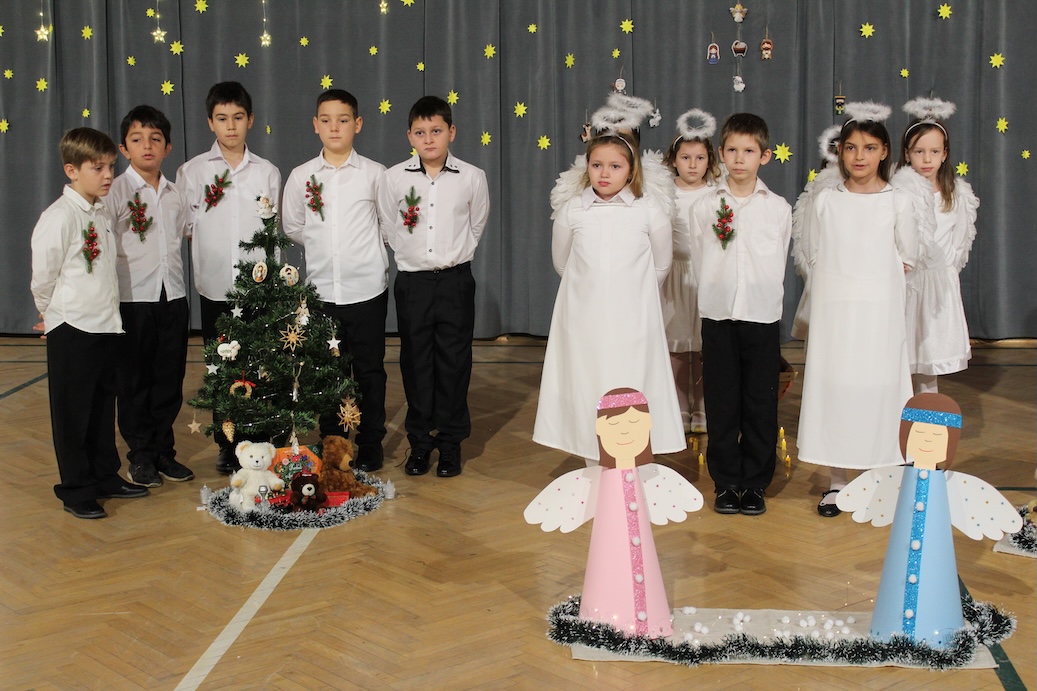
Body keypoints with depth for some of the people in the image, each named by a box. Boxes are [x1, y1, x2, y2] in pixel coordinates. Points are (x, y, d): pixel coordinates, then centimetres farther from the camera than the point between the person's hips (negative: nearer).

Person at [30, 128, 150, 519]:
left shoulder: (103, 214, 9)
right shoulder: (59, 217, -16)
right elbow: (43, 277, -12)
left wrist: (104, 309, 11)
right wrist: (55, 311, 2)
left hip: (105, 325, 7)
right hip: (71, 329, -7)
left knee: (104, 406, 16)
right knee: (73, 412, 3)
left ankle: (105, 477, 29)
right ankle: (76, 491, 13)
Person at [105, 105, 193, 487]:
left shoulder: (176, 193, 9)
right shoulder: (115, 193, -6)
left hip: (172, 297, 4)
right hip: (133, 298, -4)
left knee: (170, 379, 9)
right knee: (133, 381, 5)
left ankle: (163, 451, 22)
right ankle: (141, 456, 16)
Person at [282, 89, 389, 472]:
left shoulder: (374, 173, -1)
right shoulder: (301, 176, 3)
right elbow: (292, 227, 15)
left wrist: (364, 250, 8)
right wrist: (326, 250, 12)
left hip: (366, 289, -1)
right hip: (322, 288, 2)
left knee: (369, 370, 6)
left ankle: (370, 446, 18)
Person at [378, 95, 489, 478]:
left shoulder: (472, 177, -4)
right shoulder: (395, 178, -3)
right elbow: (388, 226, 10)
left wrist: (455, 256, 7)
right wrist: (412, 255, 7)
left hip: (455, 280, -1)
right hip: (412, 281, 1)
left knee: (454, 363, 4)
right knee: (415, 362, 7)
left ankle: (450, 443, 16)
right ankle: (419, 442, 19)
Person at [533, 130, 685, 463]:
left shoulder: (650, 209, -3)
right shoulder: (571, 209, 0)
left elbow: (661, 264, 9)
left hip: (632, 323, -1)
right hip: (584, 324, 1)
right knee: (587, 396, 5)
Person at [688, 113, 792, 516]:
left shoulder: (778, 209, 4)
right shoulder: (704, 208, 4)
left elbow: (778, 266, 10)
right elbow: (700, 263, 8)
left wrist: (763, 300, 7)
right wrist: (716, 298, 6)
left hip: (762, 316, 0)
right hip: (718, 316, 0)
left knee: (760, 404, 4)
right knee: (721, 404, 4)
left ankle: (755, 483, 16)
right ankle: (726, 482, 16)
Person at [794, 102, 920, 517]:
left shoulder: (899, 201, 2)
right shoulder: (824, 202, 4)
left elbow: (908, 258, 7)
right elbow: (810, 255, 7)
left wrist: (875, 273, 1)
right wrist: (842, 276, 0)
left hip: (879, 311, -1)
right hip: (834, 309, 1)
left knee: (877, 385, -1)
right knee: (832, 385, 1)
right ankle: (837, 481, 11)